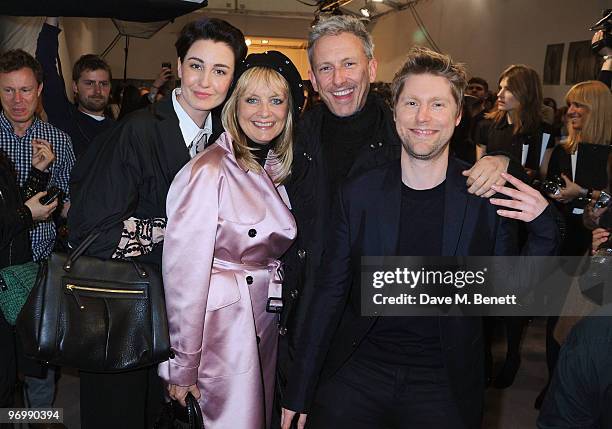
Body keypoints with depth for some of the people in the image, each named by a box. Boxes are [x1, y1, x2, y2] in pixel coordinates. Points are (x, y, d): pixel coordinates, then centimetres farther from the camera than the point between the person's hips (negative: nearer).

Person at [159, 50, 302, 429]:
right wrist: (183, 366, -14)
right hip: (222, 333, -7)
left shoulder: (279, 170, 6)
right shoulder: (208, 171, -17)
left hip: (268, 328, 7)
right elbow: (185, 273, -18)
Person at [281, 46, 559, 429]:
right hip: (357, 377, 1)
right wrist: (299, 391, 2)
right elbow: (331, 293, 0)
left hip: (445, 385, 0)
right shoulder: (358, 194, -6)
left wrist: (544, 230, -16)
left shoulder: (487, 196, -7)